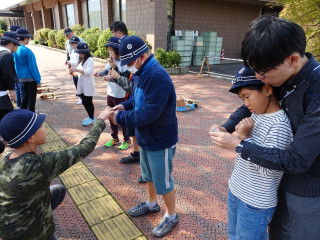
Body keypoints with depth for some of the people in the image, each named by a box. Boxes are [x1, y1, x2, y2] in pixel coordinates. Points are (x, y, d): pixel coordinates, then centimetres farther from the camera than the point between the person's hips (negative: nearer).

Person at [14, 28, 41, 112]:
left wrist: (19, 76, 22)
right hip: (30, 78, -7)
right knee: (32, 98, 3)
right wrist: (38, 80, -8)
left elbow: (15, 65, 12)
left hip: (21, 78, 7)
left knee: (25, 96, 21)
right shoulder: (27, 51, -18)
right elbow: (32, 67, -15)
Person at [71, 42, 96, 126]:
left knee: (88, 102, 0)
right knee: (84, 102, 13)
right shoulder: (81, 60, 15)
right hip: (82, 85, 8)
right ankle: (90, 117, 26)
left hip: (88, 85, -8)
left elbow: (89, 71, -25)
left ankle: (92, 119, 12)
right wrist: (74, 72, -1)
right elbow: (80, 72, 18)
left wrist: (76, 70, -26)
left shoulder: (90, 60, -12)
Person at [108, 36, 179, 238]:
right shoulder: (142, 73, 3)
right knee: (149, 176, 26)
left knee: (163, 182, 9)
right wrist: (125, 106, -2)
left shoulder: (157, 77, -29)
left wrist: (120, 118, -20)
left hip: (160, 141, -9)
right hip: (146, 137, 9)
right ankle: (151, 204, 50)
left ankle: (172, 216, 32)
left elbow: (148, 114, -32)